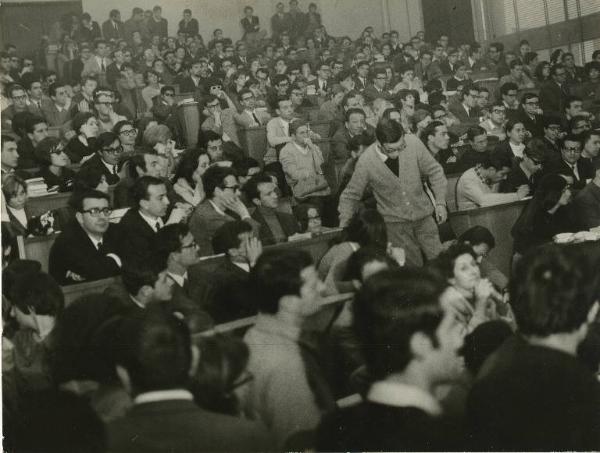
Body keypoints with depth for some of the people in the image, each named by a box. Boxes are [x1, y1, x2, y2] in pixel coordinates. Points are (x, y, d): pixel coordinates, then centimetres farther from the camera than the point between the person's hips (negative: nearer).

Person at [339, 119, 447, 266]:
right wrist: (343, 228, -8)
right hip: (394, 221, -2)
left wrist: (440, 203, -4)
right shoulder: (366, 162, -19)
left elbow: (434, 171, 1)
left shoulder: (413, 144, -16)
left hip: (423, 215, 2)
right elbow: (350, 196, -3)